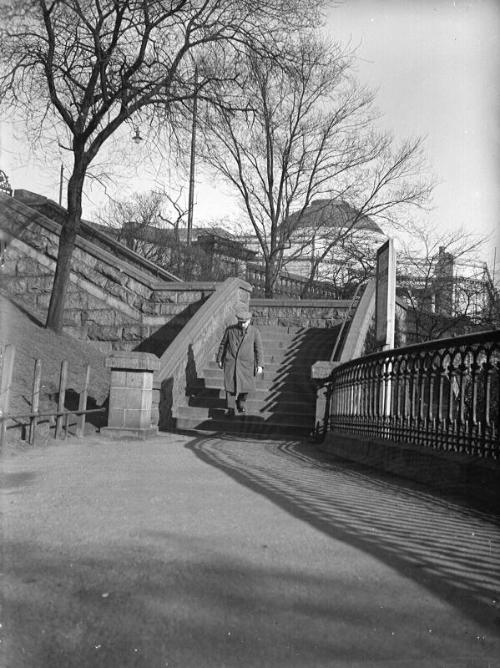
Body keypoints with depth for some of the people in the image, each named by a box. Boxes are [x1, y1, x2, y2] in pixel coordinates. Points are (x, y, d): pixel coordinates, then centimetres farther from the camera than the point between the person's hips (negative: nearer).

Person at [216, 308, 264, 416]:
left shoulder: (254, 332, -5)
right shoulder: (230, 329, -3)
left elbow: (259, 349, -1)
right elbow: (223, 344, 8)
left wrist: (259, 365, -5)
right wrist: (219, 359, 13)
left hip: (246, 363, 1)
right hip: (230, 362, 0)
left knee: (246, 386, 7)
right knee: (230, 385, -6)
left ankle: (241, 403, 35)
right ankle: (231, 408, 6)